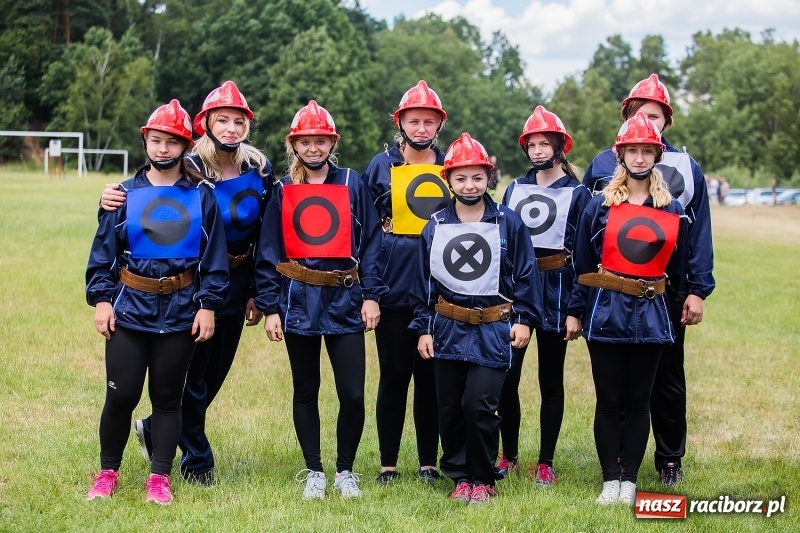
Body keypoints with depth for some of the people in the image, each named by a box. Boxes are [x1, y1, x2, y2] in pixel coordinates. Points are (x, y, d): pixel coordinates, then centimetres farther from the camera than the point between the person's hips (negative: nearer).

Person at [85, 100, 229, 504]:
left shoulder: (201, 198, 4)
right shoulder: (126, 194, 5)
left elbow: (214, 258, 3)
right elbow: (103, 251, 4)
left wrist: (208, 305, -3)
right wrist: (101, 299, -3)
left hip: (181, 311, 0)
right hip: (129, 307, 0)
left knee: (167, 396, 6)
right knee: (121, 395, 0)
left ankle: (159, 478, 14)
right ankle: (107, 472, 16)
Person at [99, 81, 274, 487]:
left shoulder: (260, 171, -2)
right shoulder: (189, 169, -13)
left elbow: (266, 237, 5)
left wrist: (258, 294, 5)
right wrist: (112, 202, -32)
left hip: (235, 285, 4)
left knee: (215, 373, 13)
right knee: (193, 375, 3)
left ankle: (157, 430, 35)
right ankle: (196, 461, 20)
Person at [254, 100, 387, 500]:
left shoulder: (351, 184, 3)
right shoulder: (283, 191, 5)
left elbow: (371, 242, 2)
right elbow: (268, 253, 5)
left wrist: (371, 295, -5)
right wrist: (269, 308, 0)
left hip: (344, 301, -1)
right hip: (298, 300, 1)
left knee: (353, 394, -5)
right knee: (306, 391, 9)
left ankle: (345, 470, 13)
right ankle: (313, 472, 21)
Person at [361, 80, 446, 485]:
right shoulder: (381, 167, 4)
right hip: (394, 288, -1)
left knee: (431, 377, 6)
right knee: (394, 376, 1)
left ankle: (429, 463, 14)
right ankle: (388, 465, 10)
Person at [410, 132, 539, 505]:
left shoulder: (508, 223, -1)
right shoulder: (435, 227, 5)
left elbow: (525, 274, 2)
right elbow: (423, 281, 8)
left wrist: (524, 319, -3)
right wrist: (423, 328, 4)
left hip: (493, 331, -3)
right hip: (448, 330, 3)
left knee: (479, 405, -11)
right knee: (449, 409, 5)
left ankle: (482, 480, 5)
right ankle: (459, 476, 21)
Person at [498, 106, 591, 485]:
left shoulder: (577, 194, 0)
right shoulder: (515, 189, 10)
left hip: (554, 291, -3)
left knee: (550, 379, 5)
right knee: (506, 376, 2)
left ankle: (545, 462, 12)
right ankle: (508, 456, 15)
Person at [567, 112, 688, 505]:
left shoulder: (672, 210, 4)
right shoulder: (600, 206, -1)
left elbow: (678, 266, 12)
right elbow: (582, 263, 2)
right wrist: (575, 311, 2)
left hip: (650, 314, 1)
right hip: (605, 311, -1)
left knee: (638, 401, 7)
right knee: (609, 400, 4)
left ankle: (629, 480, 13)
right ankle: (610, 480, 11)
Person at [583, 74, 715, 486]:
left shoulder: (686, 169, 4)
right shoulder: (602, 165, 5)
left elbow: (699, 234, 4)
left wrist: (698, 290, -2)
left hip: (667, 292, 0)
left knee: (667, 378, 8)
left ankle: (670, 460, 21)